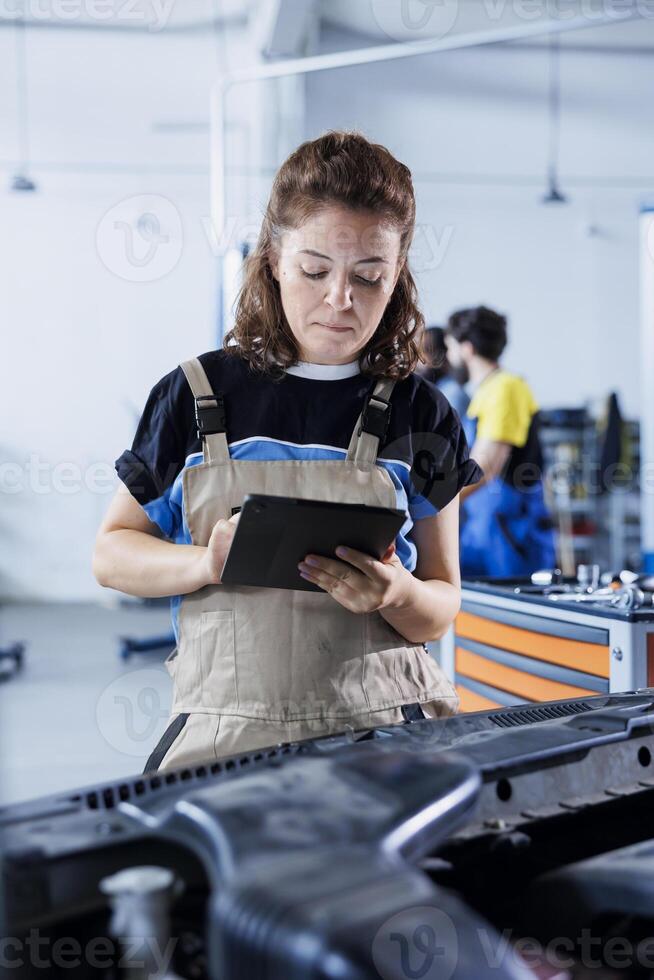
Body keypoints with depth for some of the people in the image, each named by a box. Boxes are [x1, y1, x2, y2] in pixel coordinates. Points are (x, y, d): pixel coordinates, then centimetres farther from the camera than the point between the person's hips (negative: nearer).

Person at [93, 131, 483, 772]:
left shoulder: (421, 417, 6)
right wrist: (206, 563, -11)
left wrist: (398, 594, -14)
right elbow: (112, 553, 10)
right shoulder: (196, 395, 5)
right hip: (226, 729, 0)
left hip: (383, 724, 1)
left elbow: (440, 609, 10)